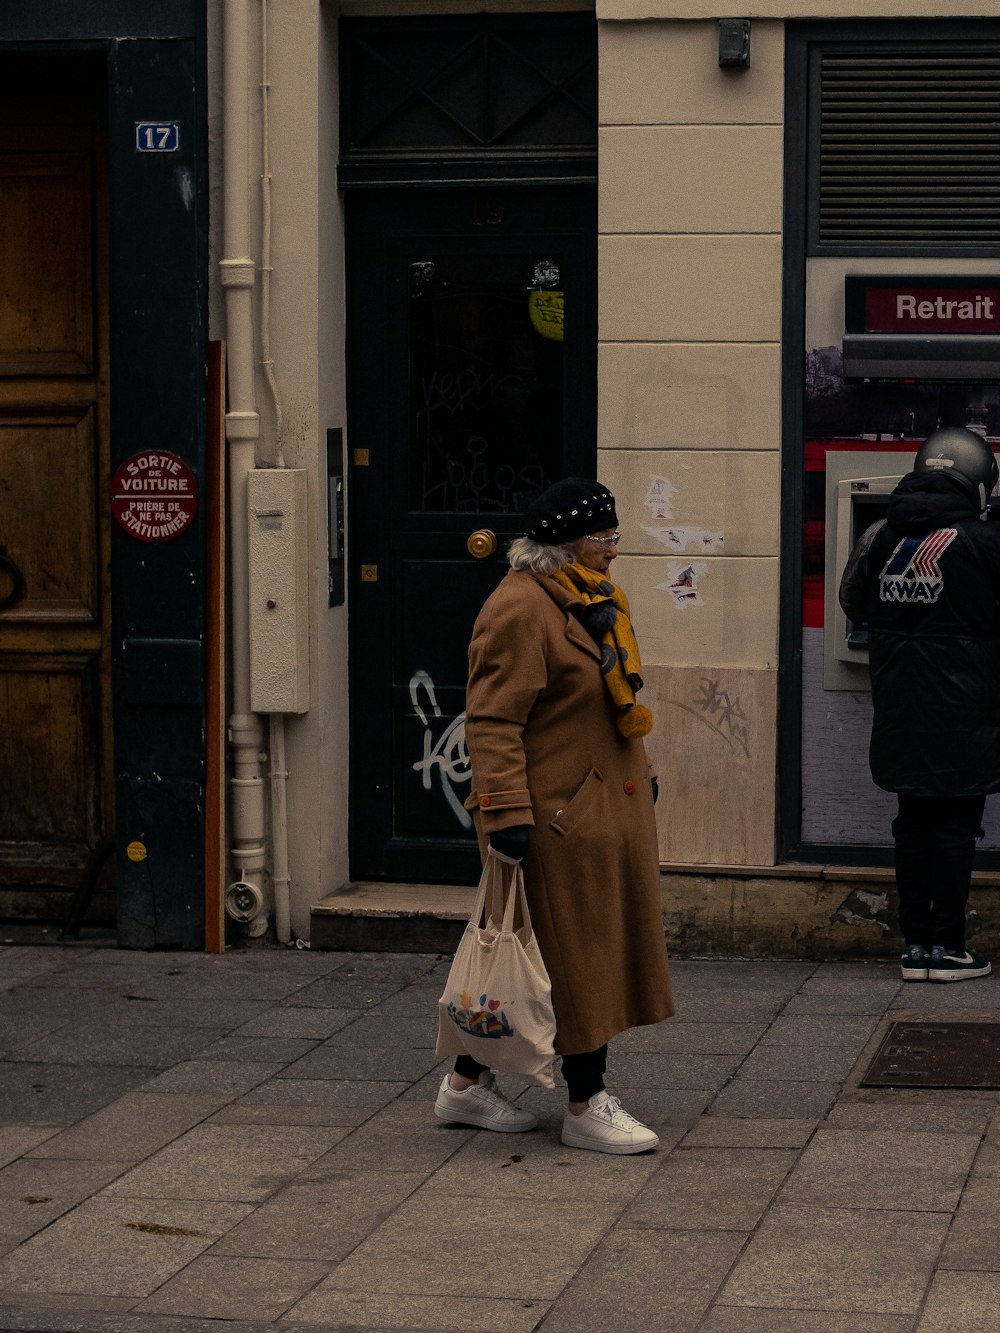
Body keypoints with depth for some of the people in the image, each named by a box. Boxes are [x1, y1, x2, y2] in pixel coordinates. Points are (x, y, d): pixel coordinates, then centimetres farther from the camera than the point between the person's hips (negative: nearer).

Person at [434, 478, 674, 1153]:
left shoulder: (596, 597, 14)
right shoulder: (520, 609, -17)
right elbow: (493, 719, -21)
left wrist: (642, 773, 27)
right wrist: (505, 812, -25)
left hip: (609, 805, 10)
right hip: (558, 816, -10)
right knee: (576, 953, -3)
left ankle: (469, 1083, 21)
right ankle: (587, 1105, 6)